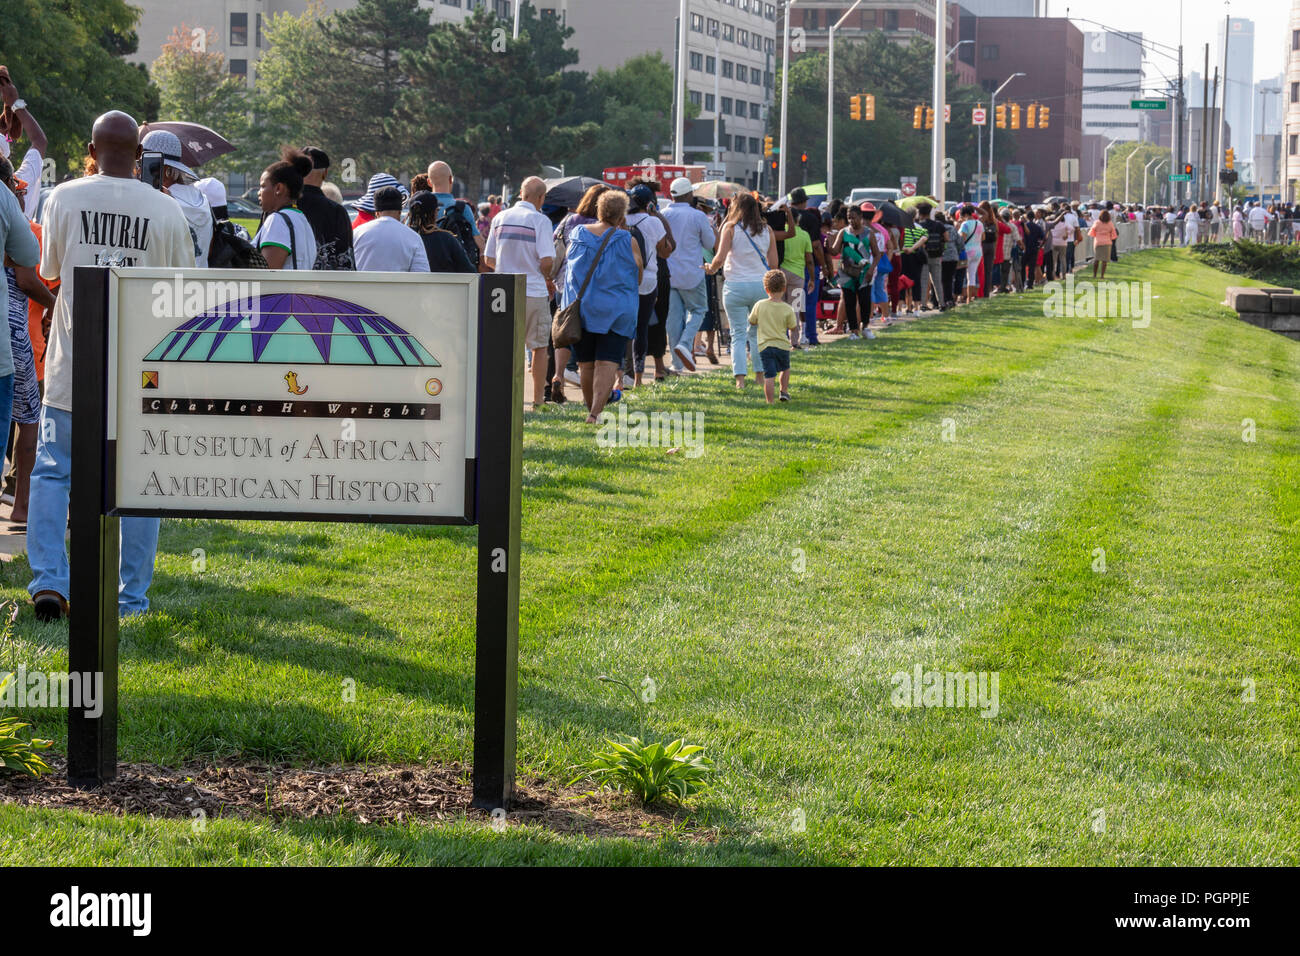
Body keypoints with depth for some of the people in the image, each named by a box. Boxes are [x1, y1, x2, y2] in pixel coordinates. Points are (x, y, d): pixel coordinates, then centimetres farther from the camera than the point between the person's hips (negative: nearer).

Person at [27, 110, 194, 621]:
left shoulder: (63, 199, -4)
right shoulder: (166, 211, -4)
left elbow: (48, 271, 11)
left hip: (73, 364, 0)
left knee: (51, 471, 10)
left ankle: (48, 581, -3)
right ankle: (132, 597, 9)